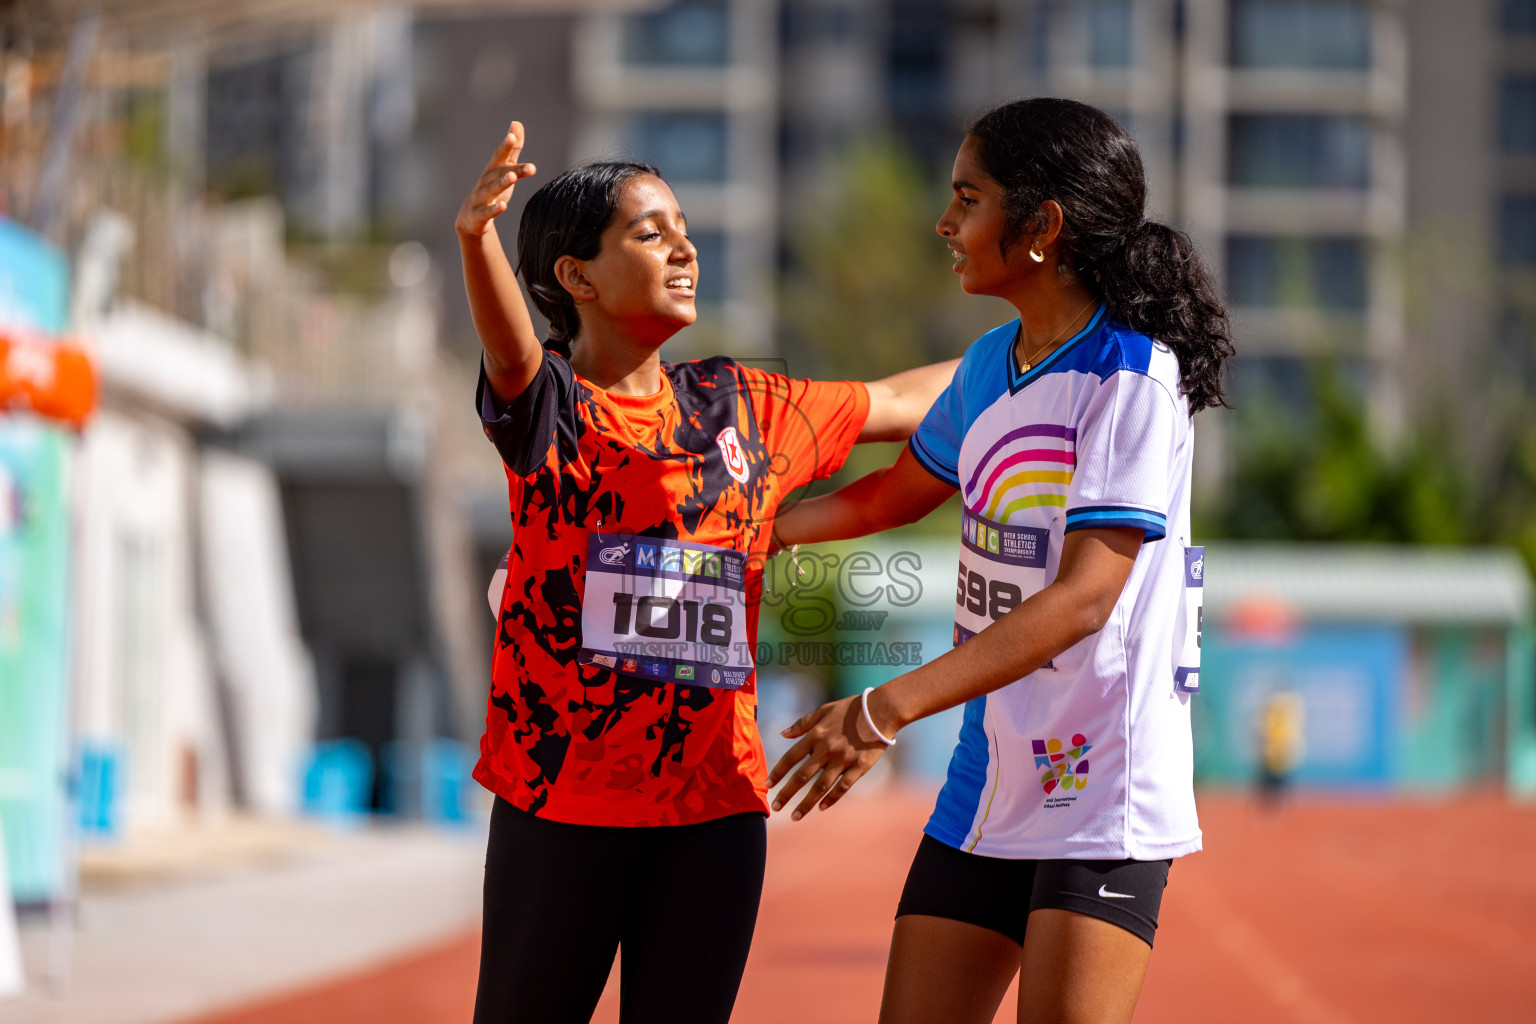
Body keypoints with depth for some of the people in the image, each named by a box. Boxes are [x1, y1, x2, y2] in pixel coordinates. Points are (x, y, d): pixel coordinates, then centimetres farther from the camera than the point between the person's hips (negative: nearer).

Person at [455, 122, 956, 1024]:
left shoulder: (744, 407, 14)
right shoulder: (548, 404, -2)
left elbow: (898, 401, 27)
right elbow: (512, 348, -25)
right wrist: (477, 237, -46)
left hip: (715, 804, 4)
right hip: (560, 802, -4)